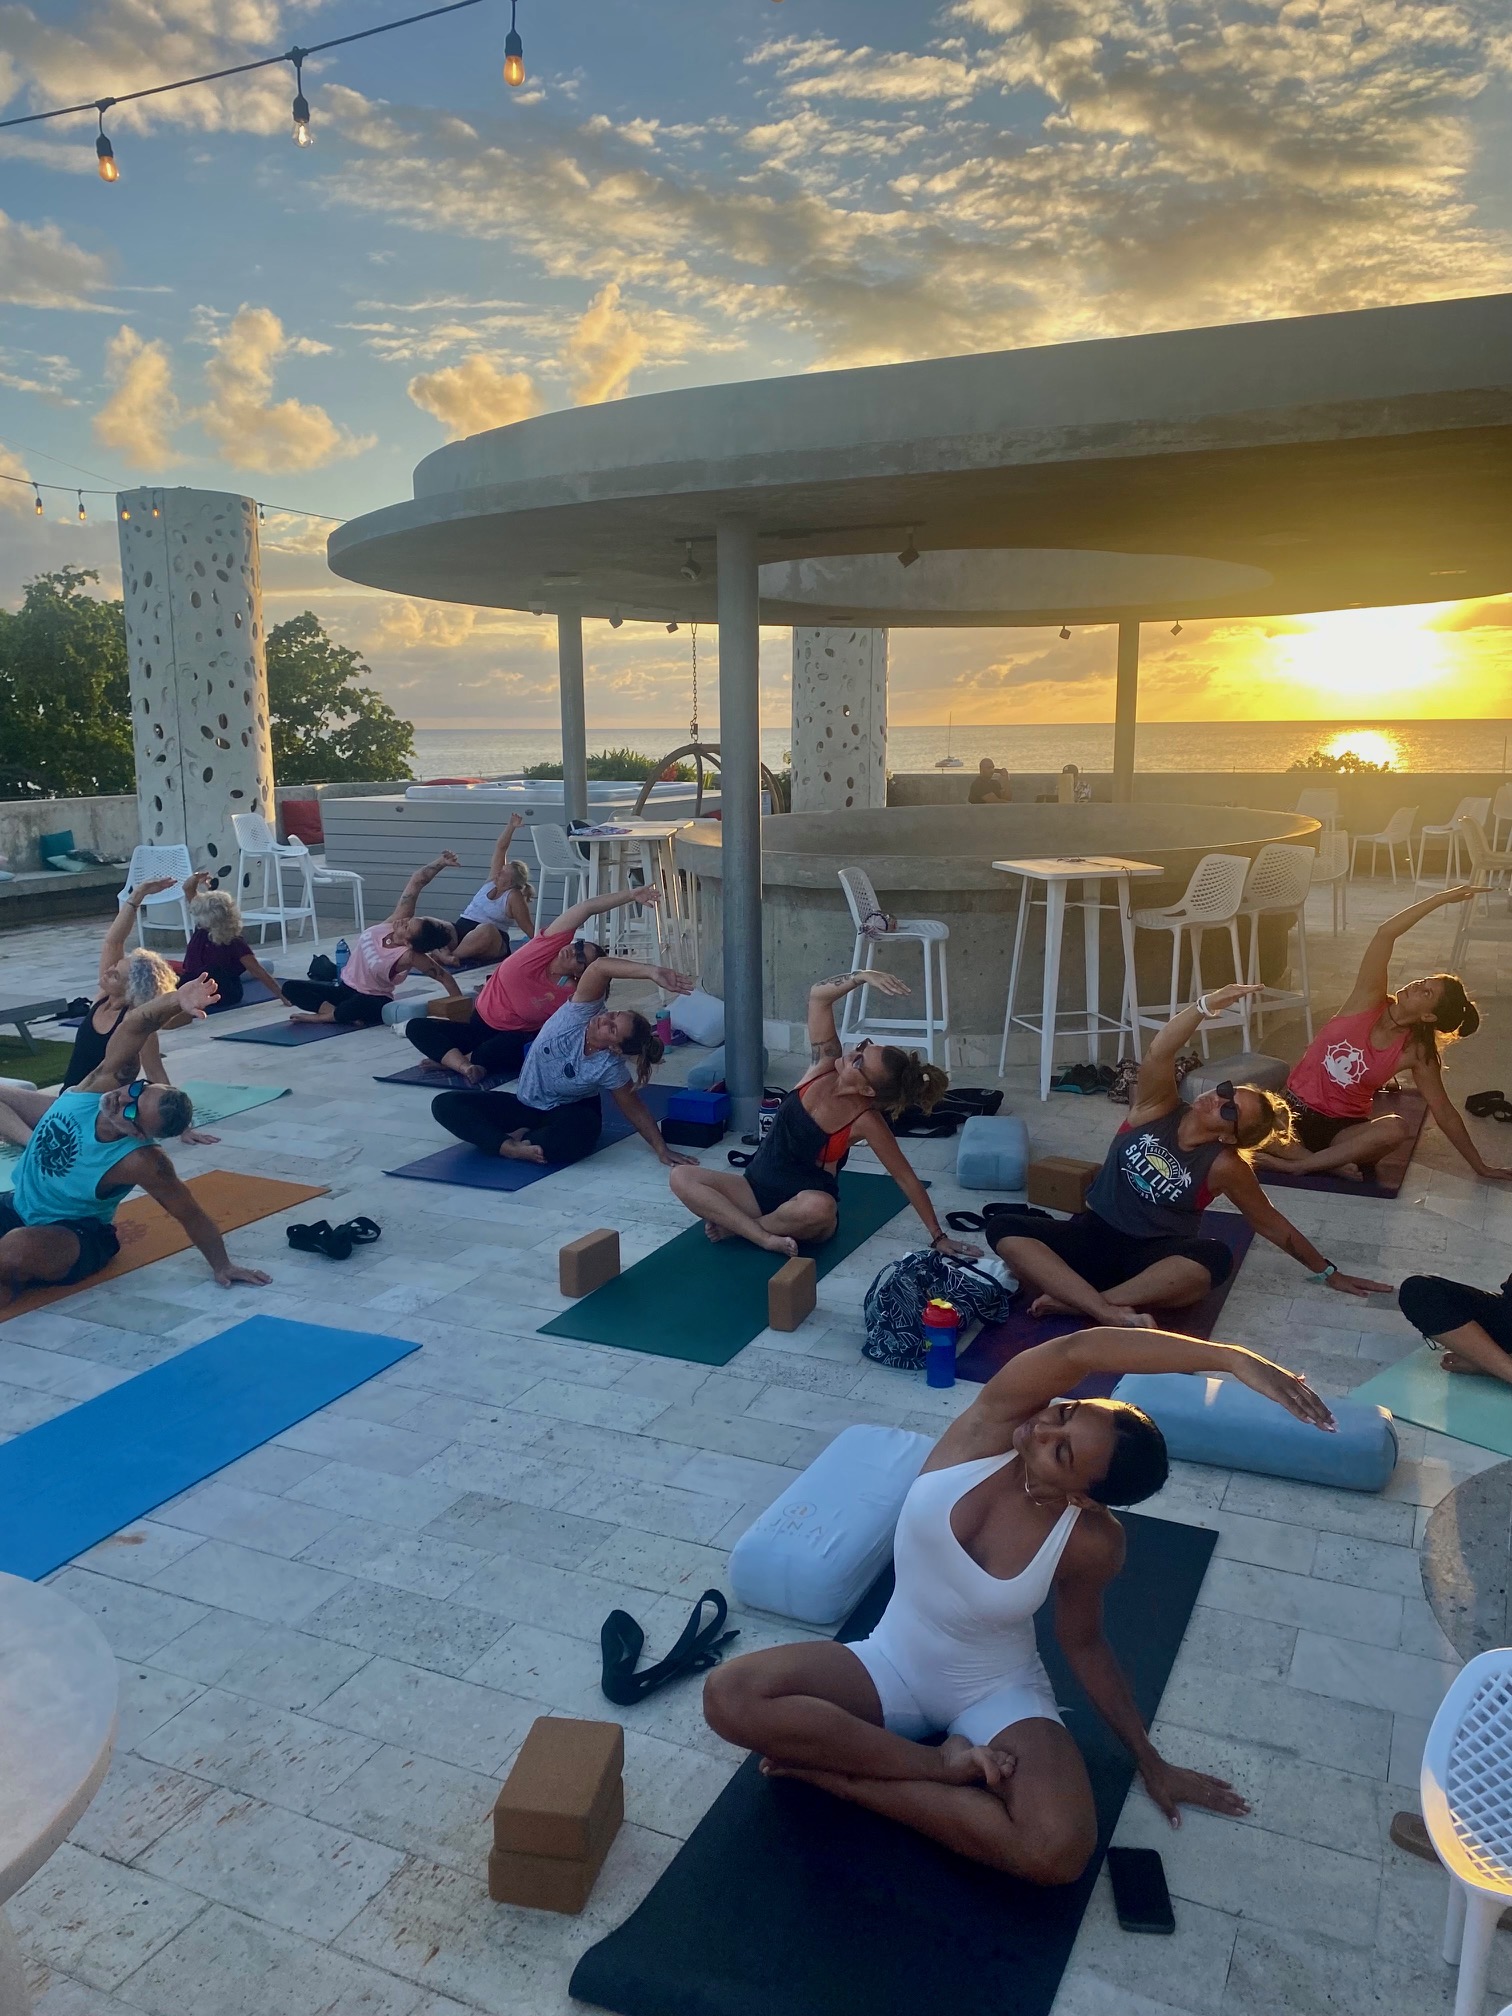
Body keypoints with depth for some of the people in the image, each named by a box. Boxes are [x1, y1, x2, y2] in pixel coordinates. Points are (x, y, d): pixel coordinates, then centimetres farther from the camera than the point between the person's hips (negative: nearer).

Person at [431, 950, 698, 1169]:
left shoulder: (610, 1068, -26)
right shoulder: (582, 1012, -24)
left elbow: (634, 1108, -14)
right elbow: (600, 966, -39)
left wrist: (661, 1148, -22)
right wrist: (652, 972, -52)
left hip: (571, 1111, -3)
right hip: (526, 1105, 4)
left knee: (581, 1136, -43)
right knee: (445, 1104, -14)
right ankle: (509, 1146, -25)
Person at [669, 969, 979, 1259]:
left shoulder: (866, 1121, -21)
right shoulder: (827, 1064, -12)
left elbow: (905, 1177, -11)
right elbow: (818, 995, -15)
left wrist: (938, 1236, -8)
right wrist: (862, 977, -29)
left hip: (805, 1203, -4)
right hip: (757, 1187, 4)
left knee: (820, 1208, -43)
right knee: (682, 1178, -17)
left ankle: (733, 1223, -15)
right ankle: (766, 1237, -24)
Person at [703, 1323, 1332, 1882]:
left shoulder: (1090, 1542, -21)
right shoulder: (992, 1423, -24)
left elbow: (1082, 1643, -1)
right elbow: (1076, 1352, -41)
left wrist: (1149, 1759, 7)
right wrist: (1232, 1358, -46)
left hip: (997, 1695, -1)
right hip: (891, 1668, 1)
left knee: (1058, 1851, -30)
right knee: (730, 1696, -23)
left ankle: (826, 1765, -13)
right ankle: (944, 1763, -10)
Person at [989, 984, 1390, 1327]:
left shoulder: (1224, 1166, -8)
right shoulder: (1157, 1109, -5)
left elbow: (1270, 1223, 4)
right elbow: (1158, 1054, -24)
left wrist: (1327, 1273, 11)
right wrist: (1207, 1005, -34)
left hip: (1151, 1255, -1)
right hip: (1094, 1234, 2)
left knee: (1215, 1258, -37)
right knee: (1004, 1227, -27)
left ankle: (1078, 1303, -39)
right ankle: (1113, 1313, -41)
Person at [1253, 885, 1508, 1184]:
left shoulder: (1417, 1054, -8)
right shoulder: (1369, 1000, -9)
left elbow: (1444, 1111, 1)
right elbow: (1386, 933, -20)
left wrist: (1479, 1166, 3)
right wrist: (1442, 898, -20)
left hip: (1343, 1127, 1)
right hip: (1296, 1109, 0)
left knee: (1395, 1128, -33)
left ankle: (1297, 1165, -27)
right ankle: (1331, 1165, -17)